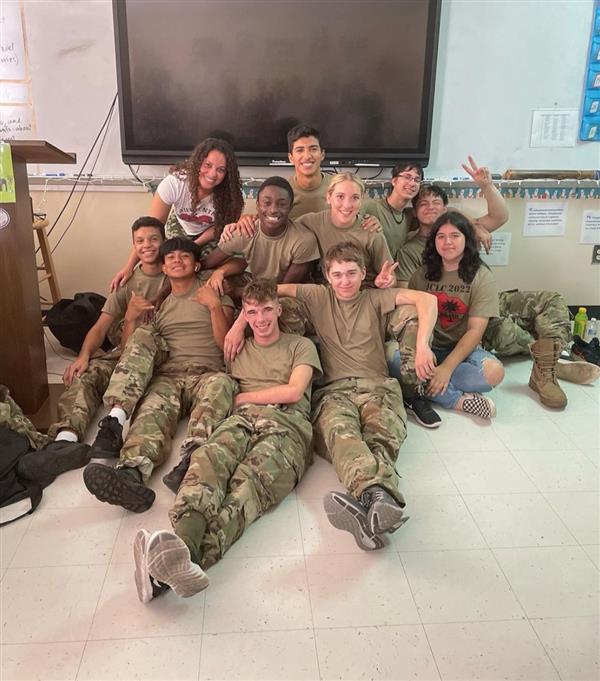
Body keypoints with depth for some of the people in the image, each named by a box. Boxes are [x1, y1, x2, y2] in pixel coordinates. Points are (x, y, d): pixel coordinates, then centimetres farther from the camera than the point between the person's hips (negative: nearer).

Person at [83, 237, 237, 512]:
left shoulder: (216, 296, 21)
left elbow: (226, 344, 8)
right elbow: (129, 346, 26)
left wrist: (215, 306, -2)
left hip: (206, 374, -3)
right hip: (166, 376, 4)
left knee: (220, 383, -40)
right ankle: (131, 473, -57)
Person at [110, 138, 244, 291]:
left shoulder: (229, 192, -32)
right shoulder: (174, 183, -36)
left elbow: (220, 226, -14)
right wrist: (129, 267, -35)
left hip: (210, 233, 0)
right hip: (180, 227, 0)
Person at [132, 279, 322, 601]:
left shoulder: (301, 345, 23)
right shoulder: (238, 351, 34)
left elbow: (293, 392, 8)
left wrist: (241, 397, 11)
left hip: (287, 422, -3)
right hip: (242, 419, 3)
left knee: (253, 479, -36)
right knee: (207, 459, -35)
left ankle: (190, 555, -63)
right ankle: (184, 542, -62)